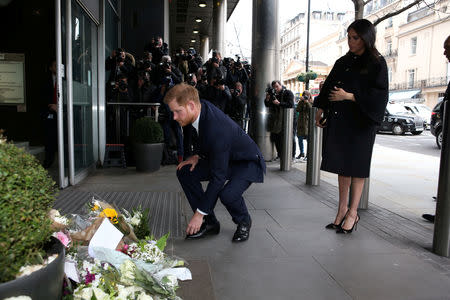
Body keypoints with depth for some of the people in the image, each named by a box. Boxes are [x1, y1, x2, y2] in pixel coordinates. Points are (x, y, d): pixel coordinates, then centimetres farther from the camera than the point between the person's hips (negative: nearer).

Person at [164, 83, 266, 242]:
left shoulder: (217, 129, -38)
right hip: (222, 157, 9)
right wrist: (198, 155, -6)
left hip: (247, 162, -8)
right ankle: (209, 223, 3)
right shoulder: (201, 107, -13)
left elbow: (217, 177, -34)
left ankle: (243, 222, 1)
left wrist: (200, 213, -29)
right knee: (184, 172, -7)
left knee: (227, 194, -35)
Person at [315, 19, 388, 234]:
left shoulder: (376, 63, -4)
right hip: (339, 120, 6)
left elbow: (379, 95, -11)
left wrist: (349, 96, -16)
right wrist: (321, 108, 9)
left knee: (356, 165, -1)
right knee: (342, 164, 8)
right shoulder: (343, 62, 13)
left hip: (360, 121, -5)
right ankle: (342, 209, 17)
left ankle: (353, 213, 9)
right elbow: (329, 86, 16)